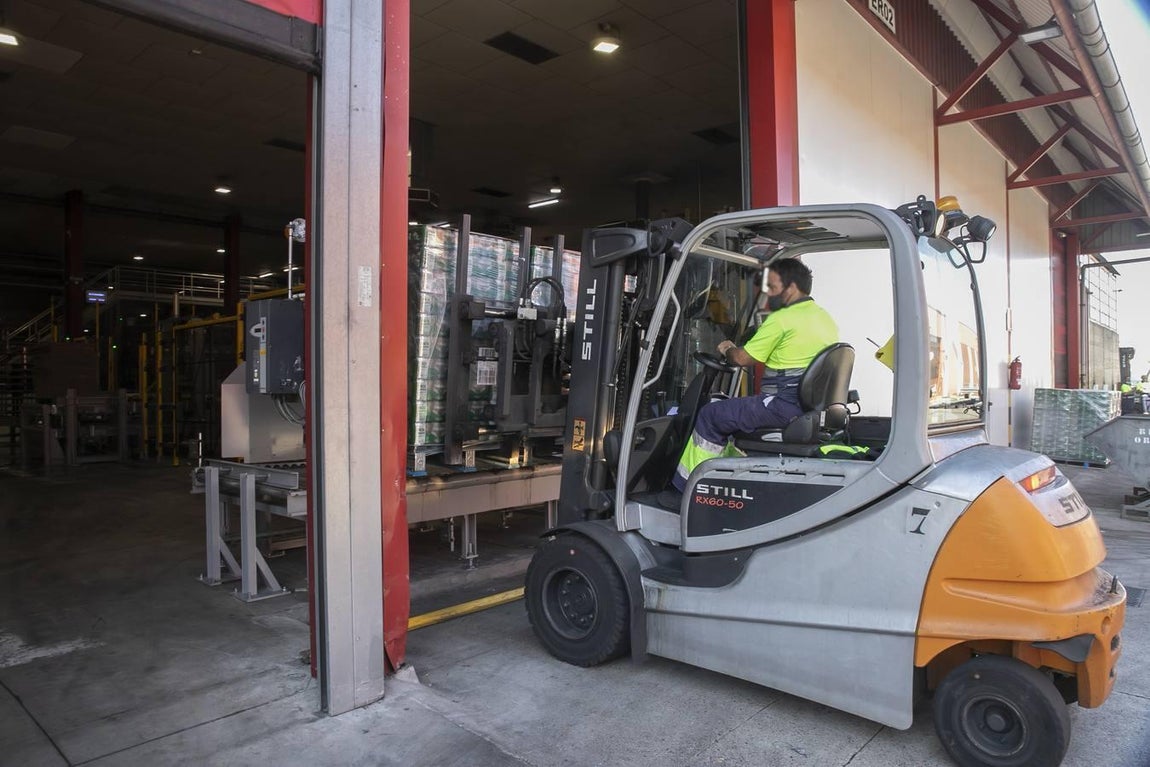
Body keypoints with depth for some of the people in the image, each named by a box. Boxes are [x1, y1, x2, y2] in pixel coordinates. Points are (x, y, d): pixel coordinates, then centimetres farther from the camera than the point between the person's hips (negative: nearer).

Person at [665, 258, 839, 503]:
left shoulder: (781, 319, -12)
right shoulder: (826, 318, 15)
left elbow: (743, 359, -6)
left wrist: (728, 350, 16)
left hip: (785, 406, -9)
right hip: (813, 406, 10)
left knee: (710, 416, 2)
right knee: (736, 410, 28)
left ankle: (685, 490, 8)